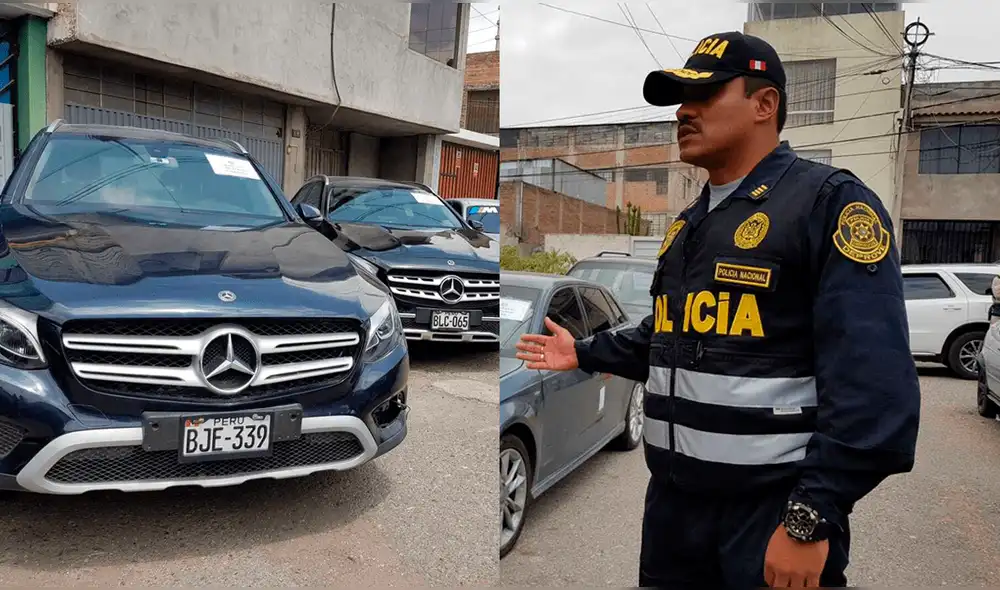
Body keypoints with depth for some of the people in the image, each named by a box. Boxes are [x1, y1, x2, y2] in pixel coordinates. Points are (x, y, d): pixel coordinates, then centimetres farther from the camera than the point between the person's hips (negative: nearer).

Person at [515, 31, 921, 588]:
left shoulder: (829, 202, -12)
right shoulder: (690, 223, 14)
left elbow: (873, 383, -20)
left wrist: (811, 518, -22)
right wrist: (584, 353, 19)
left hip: (772, 510, -7)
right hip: (673, 500, 8)